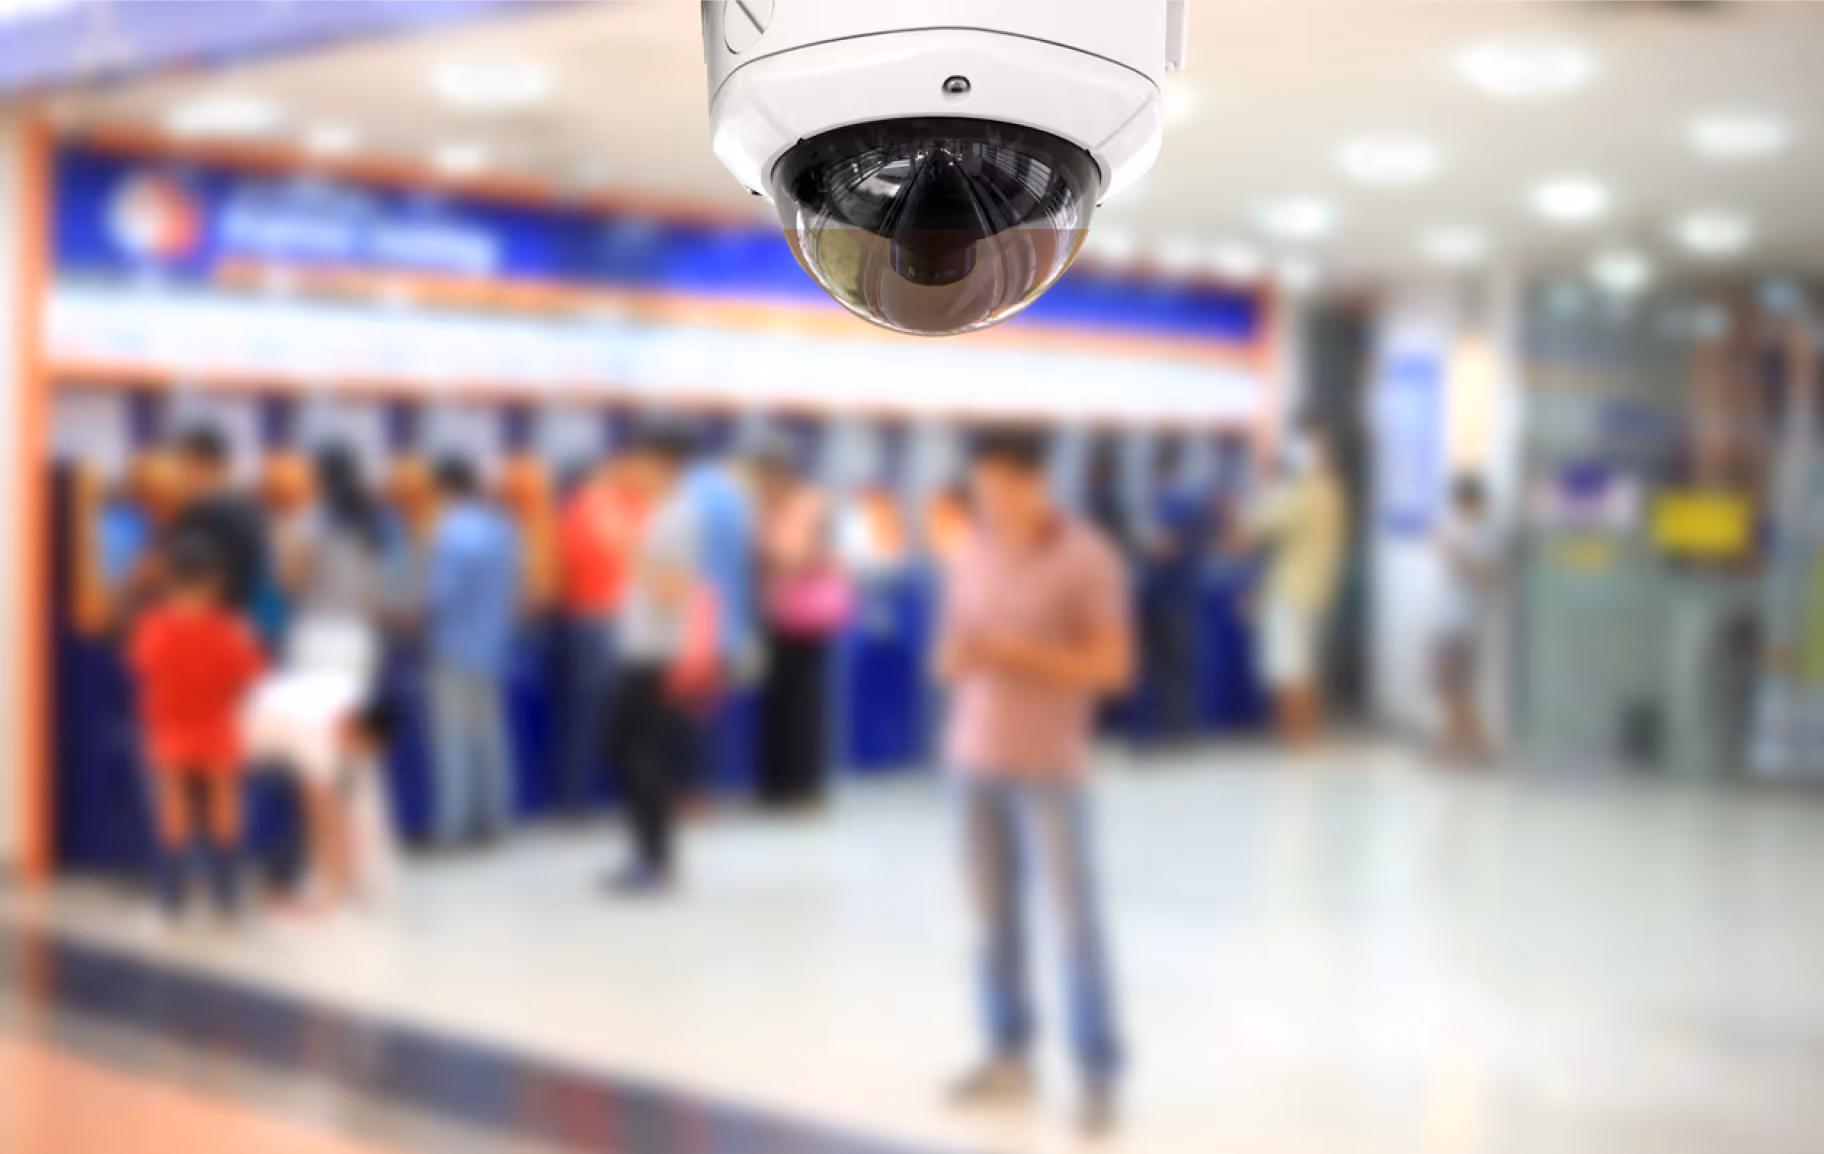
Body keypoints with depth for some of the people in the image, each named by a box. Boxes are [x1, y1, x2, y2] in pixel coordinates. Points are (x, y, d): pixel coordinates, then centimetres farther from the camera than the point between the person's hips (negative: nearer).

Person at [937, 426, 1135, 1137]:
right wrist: (957, 658, -10)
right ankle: (1009, 1056, 19)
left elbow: (1112, 666, -9)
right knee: (994, 914, 8)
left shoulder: (1088, 559, -8)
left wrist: (1020, 654, -19)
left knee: (1075, 919, -4)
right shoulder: (973, 555, 8)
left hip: (1050, 765, -5)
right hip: (975, 758, 5)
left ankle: (1099, 1074, 3)